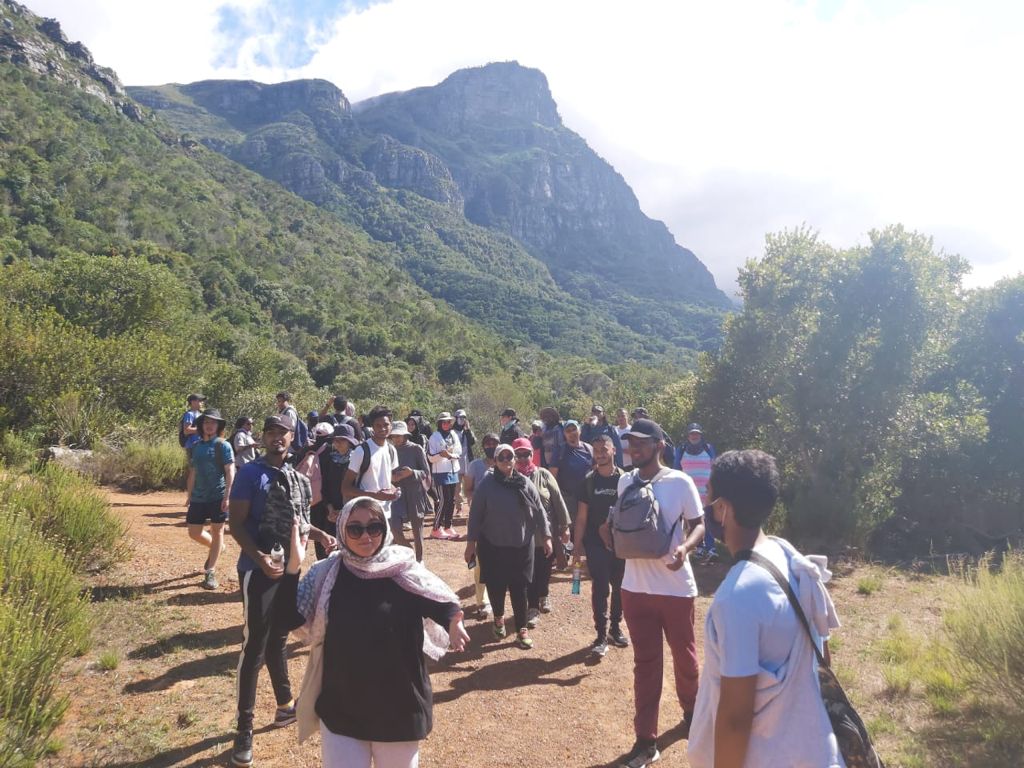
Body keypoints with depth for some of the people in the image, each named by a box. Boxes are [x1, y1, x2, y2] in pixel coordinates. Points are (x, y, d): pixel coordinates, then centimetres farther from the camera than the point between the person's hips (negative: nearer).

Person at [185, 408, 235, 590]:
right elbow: (193, 473, 16)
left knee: (217, 531, 2)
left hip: (218, 496, -5)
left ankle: (210, 572, 9)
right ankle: (216, 548, 36)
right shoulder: (195, 447, 9)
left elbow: (230, 472, -11)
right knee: (194, 533, 8)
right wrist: (189, 495, 13)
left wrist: (227, 496, -17)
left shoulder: (223, 445, -6)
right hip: (198, 497, 5)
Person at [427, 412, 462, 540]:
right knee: (444, 501, -8)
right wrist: (441, 455, -27)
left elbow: (459, 452, 7)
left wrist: (451, 455, -13)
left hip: (454, 471, 6)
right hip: (441, 472, -6)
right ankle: (436, 529, 2)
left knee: (451, 501, 9)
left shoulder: (454, 436, 9)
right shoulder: (434, 437, -6)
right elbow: (431, 457, -8)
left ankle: (447, 527, 19)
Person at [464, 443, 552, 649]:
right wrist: (471, 542, -4)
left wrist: (546, 537, 4)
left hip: (521, 546, 1)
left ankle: (522, 629, 18)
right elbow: (475, 515, -4)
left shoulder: (525, 484, -1)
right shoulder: (486, 485, -7)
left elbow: (539, 512, 5)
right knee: (496, 586, 9)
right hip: (493, 547, -1)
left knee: (519, 589, 4)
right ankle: (499, 618, 37)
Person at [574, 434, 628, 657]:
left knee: (620, 588, 11)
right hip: (596, 544, -1)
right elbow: (581, 517, 0)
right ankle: (601, 635, 8)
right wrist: (577, 548, -3)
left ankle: (615, 627, 29)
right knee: (600, 589, 0)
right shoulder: (589, 480, -1)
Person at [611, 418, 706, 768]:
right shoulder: (624, 482, 2)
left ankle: (691, 711, 46)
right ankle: (646, 740, 19)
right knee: (645, 662, 9)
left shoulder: (680, 482, -12)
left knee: (684, 654, 18)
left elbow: (698, 525, -6)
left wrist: (685, 547, -26)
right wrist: (610, 531, -9)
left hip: (676, 587, -3)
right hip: (636, 587, 3)